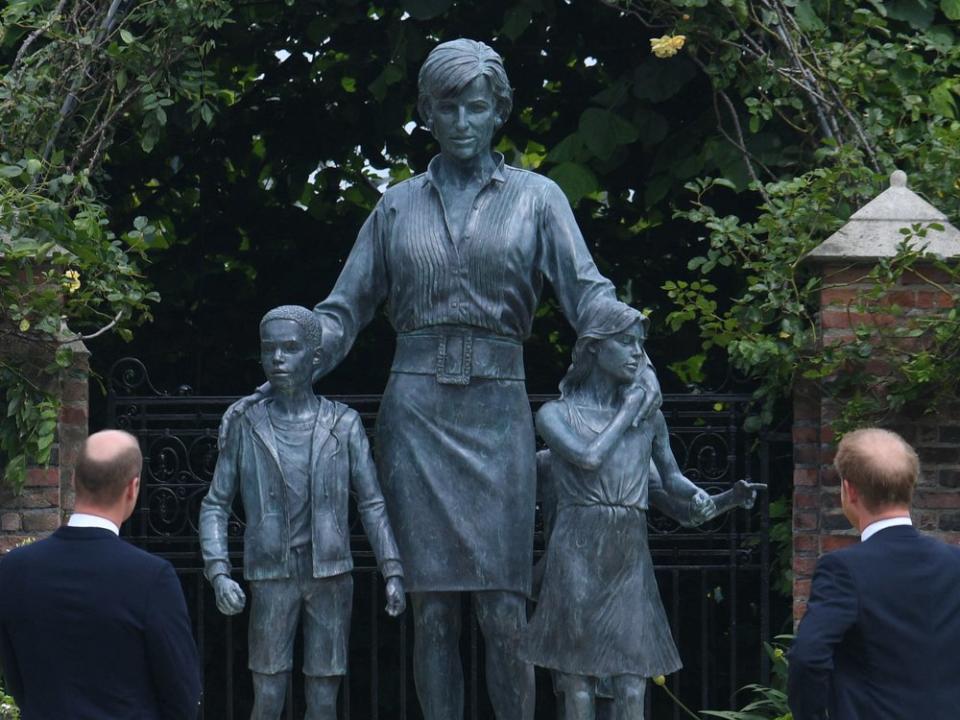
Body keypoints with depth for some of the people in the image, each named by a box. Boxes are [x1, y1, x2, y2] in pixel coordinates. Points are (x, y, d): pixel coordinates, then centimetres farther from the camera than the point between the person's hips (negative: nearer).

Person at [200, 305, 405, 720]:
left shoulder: (343, 425, 3)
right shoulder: (246, 427, 2)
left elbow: (372, 503, 5)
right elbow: (215, 506, 5)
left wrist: (393, 572, -3)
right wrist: (218, 573, -9)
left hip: (331, 578, 0)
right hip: (272, 579, 0)